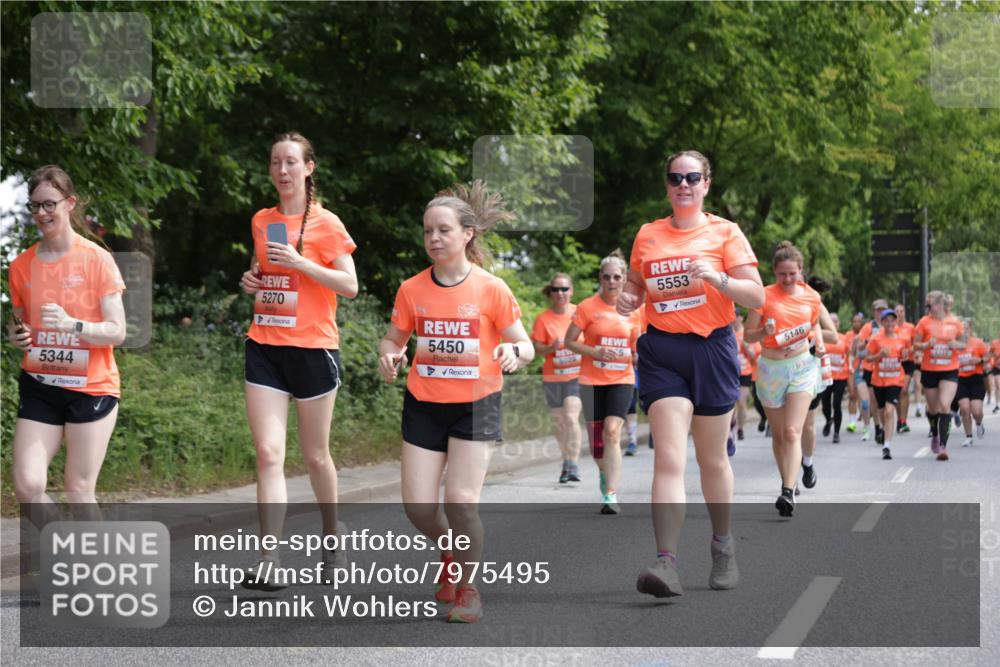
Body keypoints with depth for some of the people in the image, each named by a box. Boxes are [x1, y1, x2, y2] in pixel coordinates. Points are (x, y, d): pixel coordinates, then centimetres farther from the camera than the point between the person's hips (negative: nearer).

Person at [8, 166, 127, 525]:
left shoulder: (96, 259, -7)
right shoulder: (22, 265, 5)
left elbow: (116, 332, -9)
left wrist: (71, 324, -26)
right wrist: (15, 336, -4)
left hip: (91, 387, -4)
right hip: (39, 386, 4)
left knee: (79, 490, -1)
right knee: (27, 484, -7)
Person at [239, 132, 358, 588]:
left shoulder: (325, 223, -5)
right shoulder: (261, 221, 11)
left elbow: (350, 286, -9)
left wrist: (300, 262, -19)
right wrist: (251, 281, 4)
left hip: (312, 347, -4)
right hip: (264, 346, 4)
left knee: (315, 455, 9)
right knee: (268, 453, -8)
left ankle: (332, 538, 32)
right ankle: (269, 563, -13)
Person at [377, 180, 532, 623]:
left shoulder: (491, 289, -8)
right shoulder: (412, 290, -1)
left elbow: (524, 345, -3)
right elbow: (393, 339, 9)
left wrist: (515, 353, -26)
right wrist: (388, 356, -14)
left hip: (475, 404, -3)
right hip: (424, 404, 3)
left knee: (461, 500, -13)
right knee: (417, 506, -2)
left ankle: (468, 586, 8)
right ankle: (451, 554, 31)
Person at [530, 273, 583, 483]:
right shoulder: (543, 319, -2)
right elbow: (536, 349, -2)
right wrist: (551, 347, -20)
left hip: (576, 375, -2)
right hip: (553, 377, 2)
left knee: (571, 417, -19)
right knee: (560, 422, 9)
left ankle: (573, 466, -17)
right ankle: (567, 462, 24)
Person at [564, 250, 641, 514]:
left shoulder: (632, 309, 4)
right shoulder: (587, 307, -4)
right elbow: (569, 341, -3)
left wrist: (636, 354, -5)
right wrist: (595, 352, -17)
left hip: (622, 380, 0)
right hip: (592, 381, 0)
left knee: (612, 432, -17)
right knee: (596, 435, 6)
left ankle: (611, 495, -20)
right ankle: (605, 472, 39)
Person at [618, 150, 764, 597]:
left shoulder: (725, 232, 1)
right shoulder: (647, 235, 9)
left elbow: (757, 296, -4)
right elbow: (636, 286, 22)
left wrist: (716, 278, -20)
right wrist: (627, 300, -1)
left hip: (711, 348, -1)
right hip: (661, 352, 1)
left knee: (712, 459, 10)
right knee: (668, 458, -13)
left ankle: (723, 545, 32)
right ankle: (667, 563, -21)